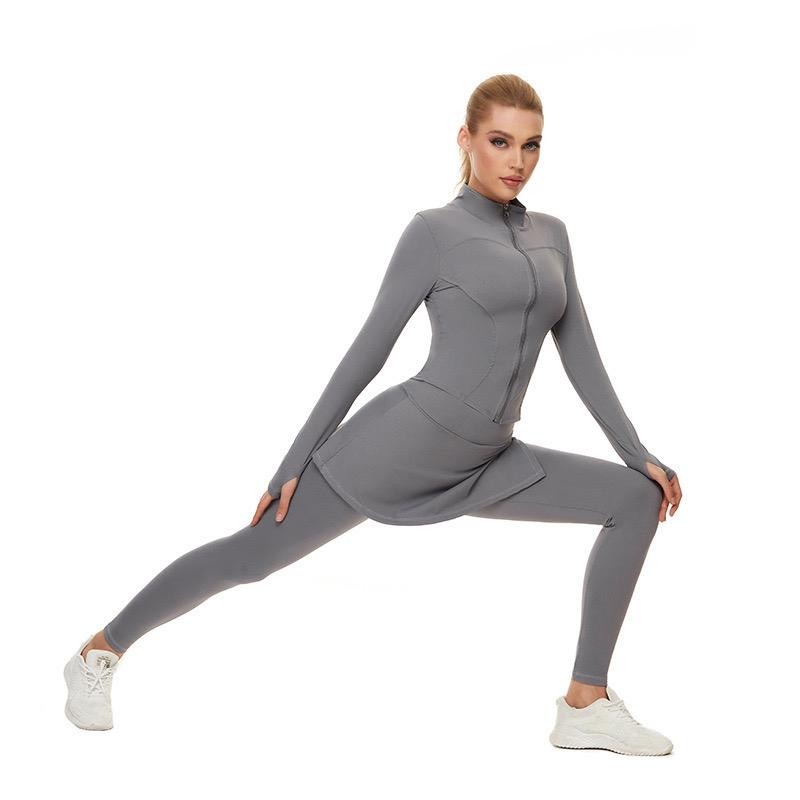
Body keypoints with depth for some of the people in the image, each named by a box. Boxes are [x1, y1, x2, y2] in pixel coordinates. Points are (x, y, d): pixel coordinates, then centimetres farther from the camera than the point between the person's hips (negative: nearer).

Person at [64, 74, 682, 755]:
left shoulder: (551, 235, 13)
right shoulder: (434, 231, -6)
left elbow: (581, 355, 15)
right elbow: (367, 351, -5)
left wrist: (639, 453, 11)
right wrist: (292, 464, -3)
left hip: (478, 467, 7)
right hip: (398, 444, -6)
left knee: (637, 498, -1)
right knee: (251, 557, 3)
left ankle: (587, 705, 2)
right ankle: (101, 650, 26)